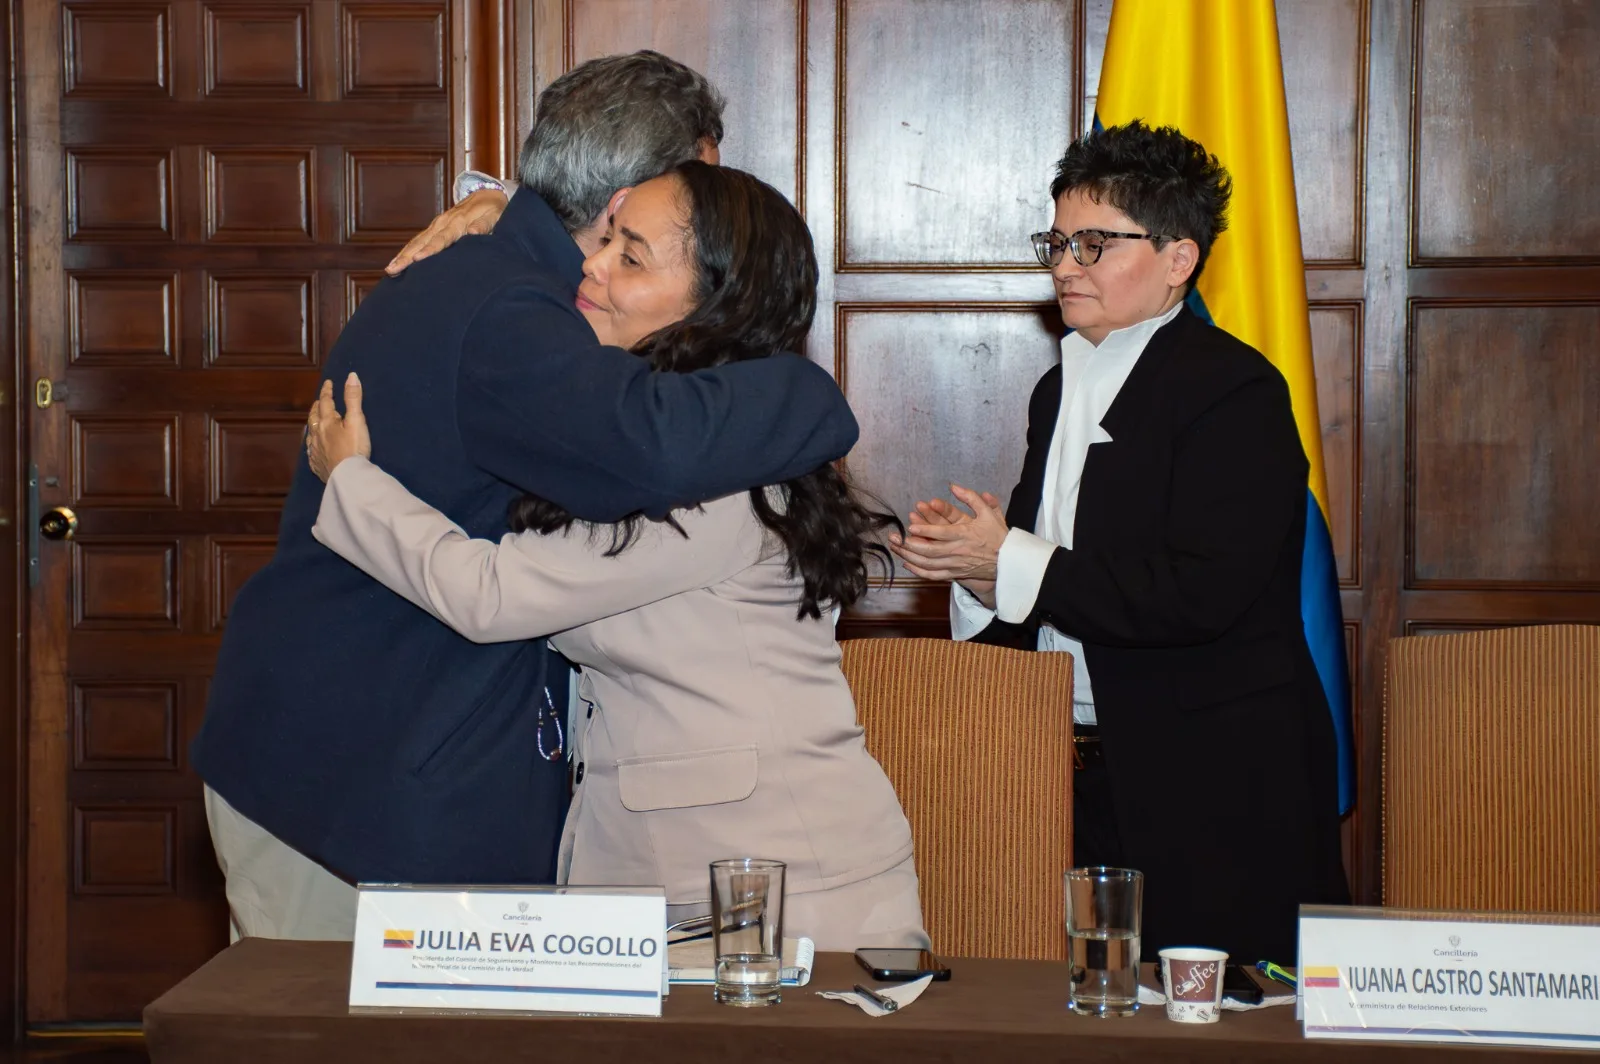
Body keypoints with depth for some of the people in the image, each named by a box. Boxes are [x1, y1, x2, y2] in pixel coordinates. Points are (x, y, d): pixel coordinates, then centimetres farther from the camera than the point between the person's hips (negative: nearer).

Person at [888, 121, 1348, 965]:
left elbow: (1202, 595, -22)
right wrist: (971, 564, -4)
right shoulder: (1062, 391, 17)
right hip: (1091, 777, 7)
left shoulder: (1233, 389, -10)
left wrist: (1010, 565, -17)